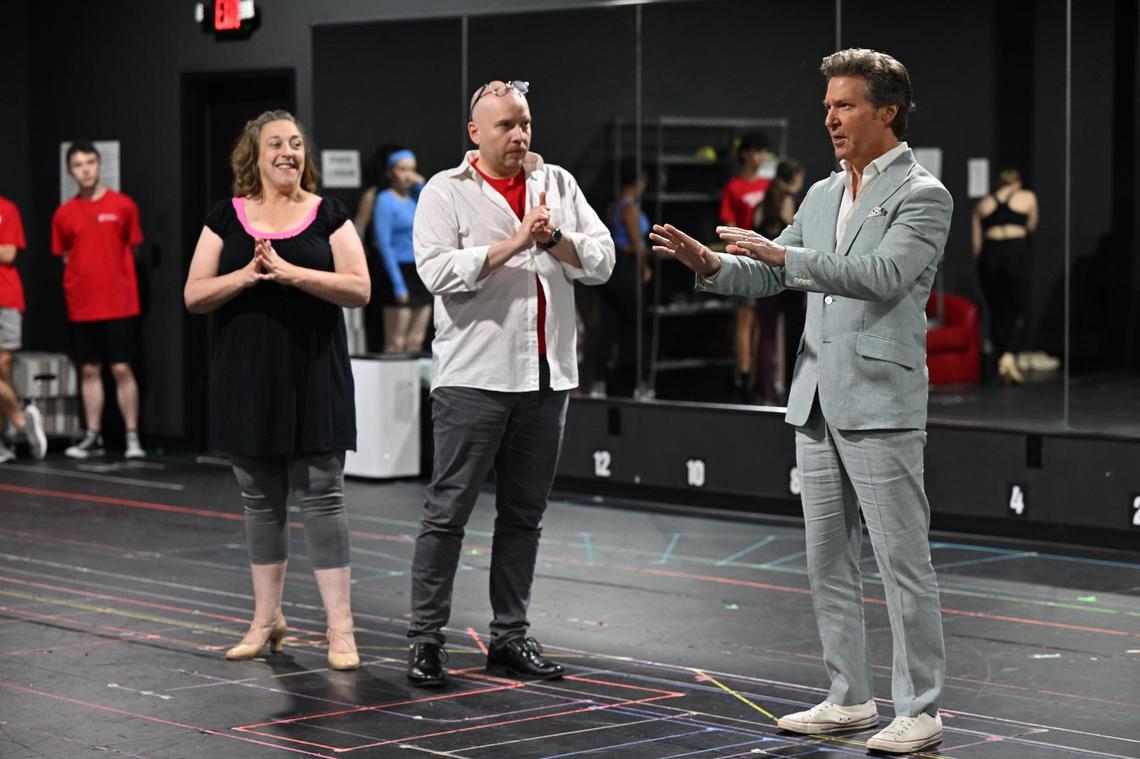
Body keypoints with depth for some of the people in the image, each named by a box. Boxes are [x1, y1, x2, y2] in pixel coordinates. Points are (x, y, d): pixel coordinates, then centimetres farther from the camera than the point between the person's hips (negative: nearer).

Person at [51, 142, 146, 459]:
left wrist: (113, 276, 4)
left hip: (119, 304, -2)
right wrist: (78, 284, 5)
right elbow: (65, 256, 14)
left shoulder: (123, 206, -2)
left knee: (122, 369, -4)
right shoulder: (64, 214, 4)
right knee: (89, 371, 7)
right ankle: (93, 437, 14)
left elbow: (130, 250, 8)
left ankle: (133, 437, 2)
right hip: (81, 307, 2)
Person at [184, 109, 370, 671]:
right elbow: (194, 296, 1)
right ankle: (267, 619, 21)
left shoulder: (328, 216, 3)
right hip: (247, 380, 2)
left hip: (313, 377, -2)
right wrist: (246, 275, -16)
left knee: (321, 494, -5)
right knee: (260, 499, 10)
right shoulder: (226, 218, 6)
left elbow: (359, 290, -7)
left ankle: (340, 627, -3)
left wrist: (291, 272, -17)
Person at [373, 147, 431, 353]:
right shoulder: (385, 200, -5)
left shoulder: (415, 197, 12)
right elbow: (384, 244, -11)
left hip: (422, 274, 7)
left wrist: (422, 187, 0)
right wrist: (398, 285, -16)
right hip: (400, 272, -7)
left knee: (415, 343, 9)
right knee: (395, 344, -9)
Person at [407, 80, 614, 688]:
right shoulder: (446, 192, 0)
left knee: (524, 513, 10)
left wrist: (554, 239, -11)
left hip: (547, 374, 5)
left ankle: (510, 637, 18)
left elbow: (601, 262, 7)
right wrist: (515, 243, -17)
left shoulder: (557, 184, 13)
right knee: (449, 510, -4)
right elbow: (438, 271, -15)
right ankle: (426, 639, 1)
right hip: (474, 375, -5)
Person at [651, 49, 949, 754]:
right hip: (818, 403, 8)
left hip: (880, 403, -8)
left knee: (903, 560, -3)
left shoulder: (923, 195, -7)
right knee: (828, 559, 12)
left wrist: (783, 254, -26)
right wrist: (710, 264, -3)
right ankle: (850, 698, 21)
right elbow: (768, 277, 16)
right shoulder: (823, 195, 16)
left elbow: (883, 274, -23)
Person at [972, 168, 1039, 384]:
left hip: (989, 255, 2)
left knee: (997, 313, 12)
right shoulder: (1027, 197, 11)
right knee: (1020, 312, 2)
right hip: (1017, 253, -2)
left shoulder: (982, 204, 15)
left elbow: (976, 244, 10)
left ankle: (1002, 363, 14)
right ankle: (1010, 356, -19)